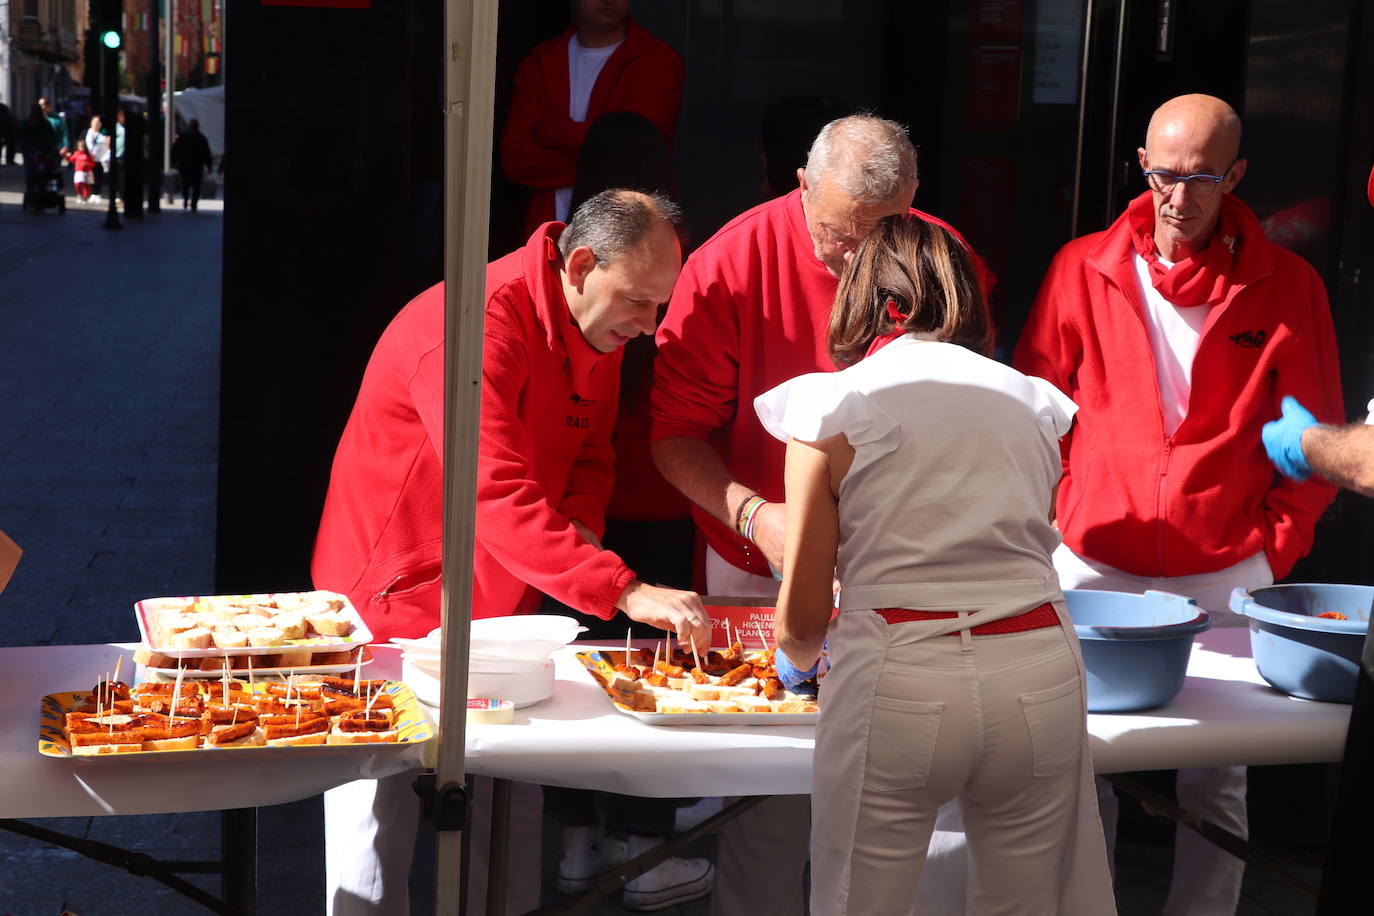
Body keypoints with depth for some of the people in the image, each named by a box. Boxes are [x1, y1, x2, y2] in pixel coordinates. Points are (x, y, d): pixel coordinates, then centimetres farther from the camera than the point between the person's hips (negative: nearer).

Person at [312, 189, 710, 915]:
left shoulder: (601, 328, -2)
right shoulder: (474, 325, -29)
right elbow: (498, 496, -38)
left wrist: (582, 525, -13)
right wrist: (624, 591, -43)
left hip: (505, 602, 8)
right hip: (397, 598, -7)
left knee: (513, 810, 14)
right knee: (380, 812, 4)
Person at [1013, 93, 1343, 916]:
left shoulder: (1287, 286, 1)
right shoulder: (1083, 269, 2)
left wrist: (1275, 548, -3)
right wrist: (1062, 514, -1)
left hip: (1226, 578, 0)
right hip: (1094, 568, 1)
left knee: (1218, 783, 6)